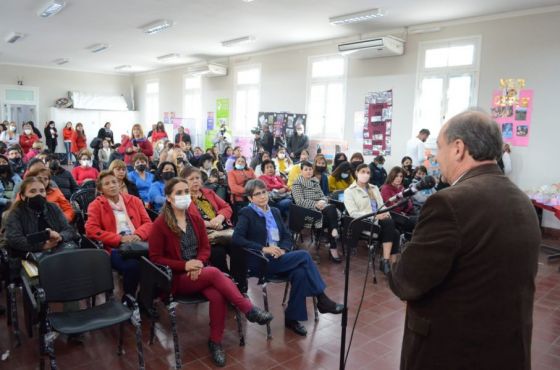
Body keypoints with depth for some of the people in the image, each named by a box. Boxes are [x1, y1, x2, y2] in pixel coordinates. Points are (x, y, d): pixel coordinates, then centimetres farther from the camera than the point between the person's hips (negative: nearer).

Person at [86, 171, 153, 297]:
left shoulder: (134, 200, 20)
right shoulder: (96, 205, 11)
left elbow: (148, 222, 15)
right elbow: (91, 230, -3)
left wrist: (138, 235, -9)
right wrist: (119, 239, -12)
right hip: (114, 248, -3)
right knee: (132, 265, -35)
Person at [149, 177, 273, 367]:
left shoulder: (196, 218, 7)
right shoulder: (160, 224, -9)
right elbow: (155, 258, -7)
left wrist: (199, 263, -11)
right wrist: (184, 265, -19)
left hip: (198, 271, 5)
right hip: (176, 277, -4)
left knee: (218, 296, -28)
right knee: (215, 272, -32)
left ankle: (215, 342, -11)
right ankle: (249, 309, -26)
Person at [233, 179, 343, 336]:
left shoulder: (275, 212, 16)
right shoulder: (246, 213, -1)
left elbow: (287, 236, 14)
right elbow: (237, 238, -15)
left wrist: (283, 249, -9)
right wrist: (263, 248, -22)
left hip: (278, 258, 6)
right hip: (259, 261, -6)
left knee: (300, 273, -27)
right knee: (304, 255, -24)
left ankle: (292, 317, -13)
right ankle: (322, 300, -14)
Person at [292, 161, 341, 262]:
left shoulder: (315, 181, 20)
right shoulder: (297, 183, 0)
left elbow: (323, 195, 16)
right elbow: (300, 201, -11)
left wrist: (323, 201, -8)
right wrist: (316, 204, -18)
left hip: (320, 207, 6)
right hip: (308, 210, -6)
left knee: (332, 208, -28)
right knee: (331, 210, -29)